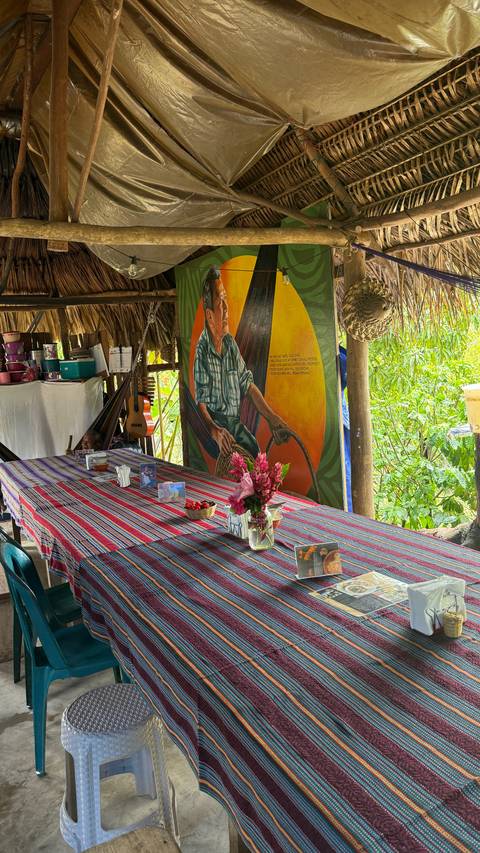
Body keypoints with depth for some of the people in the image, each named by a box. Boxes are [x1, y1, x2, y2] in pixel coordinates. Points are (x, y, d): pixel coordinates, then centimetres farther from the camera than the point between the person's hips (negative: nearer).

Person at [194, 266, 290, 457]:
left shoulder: (230, 343, 10)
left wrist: (272, 418, 9)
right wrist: (214, 430, -33)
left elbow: (248, 386, 15)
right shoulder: (201, 350, -12)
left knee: (255, 451, -20)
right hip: (213, 423, -5)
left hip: (235, 423, 5)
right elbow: (200, 403, -15)